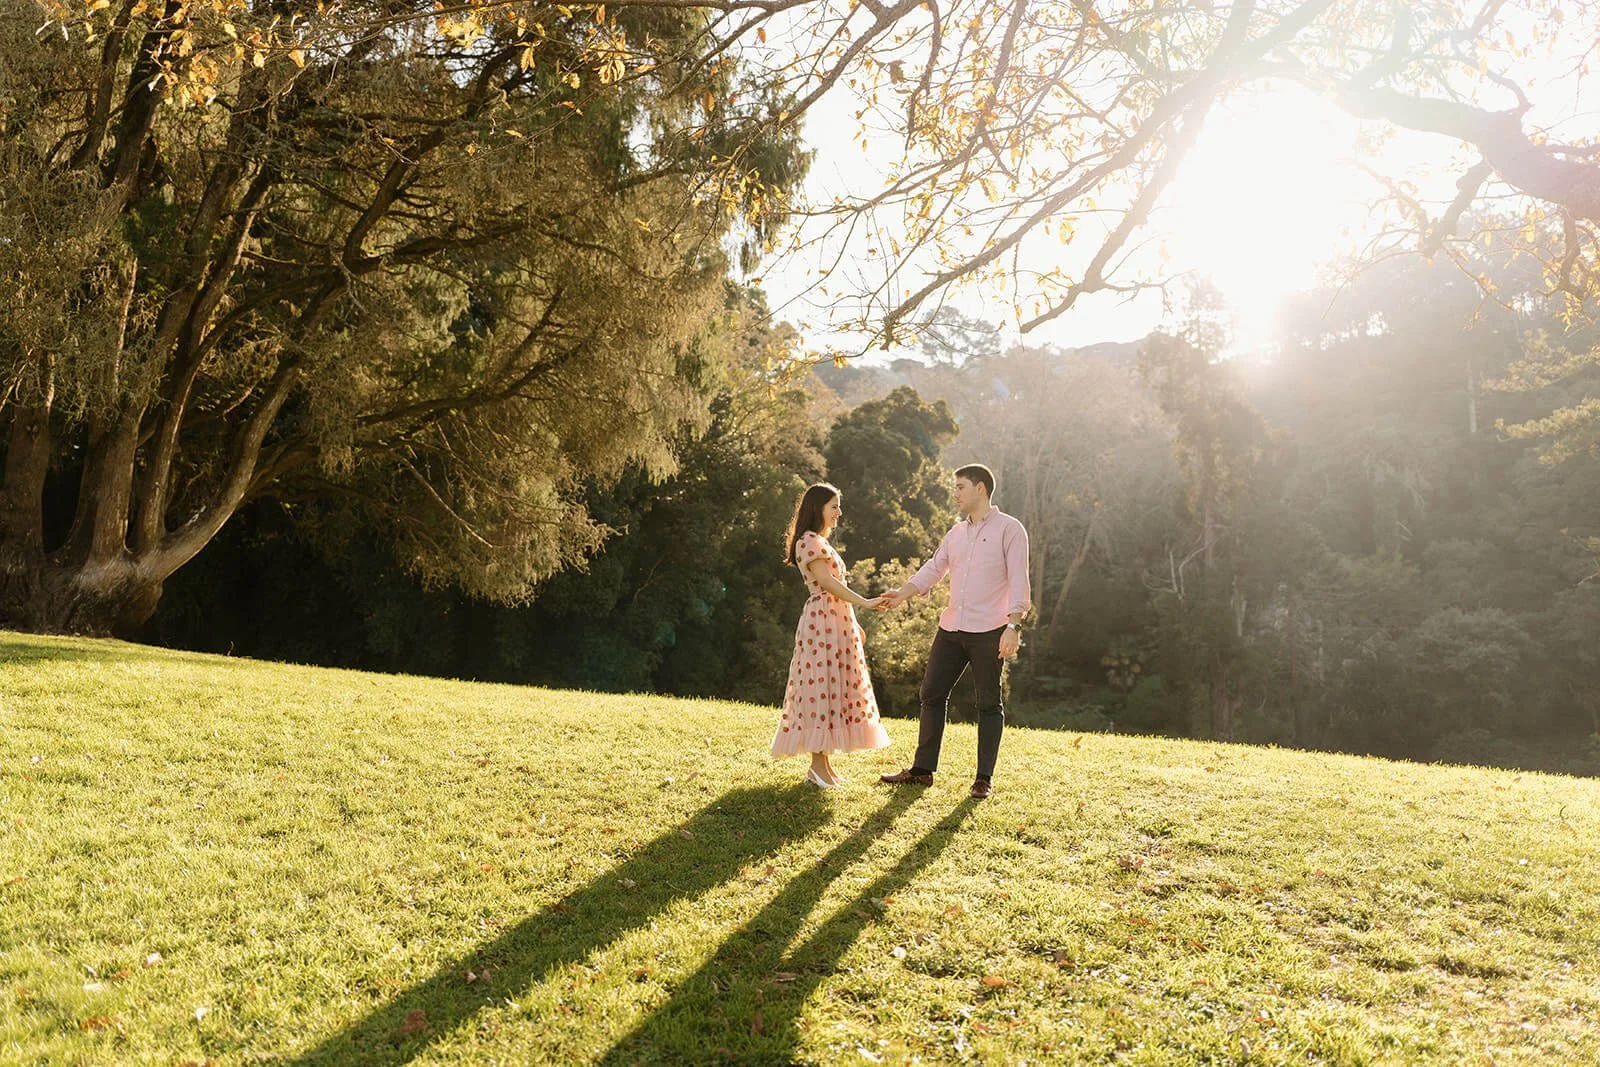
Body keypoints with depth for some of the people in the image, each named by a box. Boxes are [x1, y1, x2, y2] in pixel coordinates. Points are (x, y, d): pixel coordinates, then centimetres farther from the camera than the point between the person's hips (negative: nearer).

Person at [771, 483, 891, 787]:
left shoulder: (821, 542, 21)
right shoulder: (809, 541, -10)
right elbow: (826, 582, -19)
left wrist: (853, 622, 19)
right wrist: (865, 603, -22)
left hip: (837, 621, 10)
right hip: (822, 620, -10)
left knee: (833, 688, 9)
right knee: (822, 686, -9)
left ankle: (824, 763, 12)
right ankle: (818, 765, -5)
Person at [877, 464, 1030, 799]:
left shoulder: (1009, 529, -4)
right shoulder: (956, 532, 16)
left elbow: (1018, 582, -10)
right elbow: (933, 569, 12)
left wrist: (1013, 626, -19)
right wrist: (902, 594, -3)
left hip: (988, 632, -7)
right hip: (951, 629, 7)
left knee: (989, 703, 3)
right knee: (932, 693, 7)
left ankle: (984, 778, 11)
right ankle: (922, 769, 16)